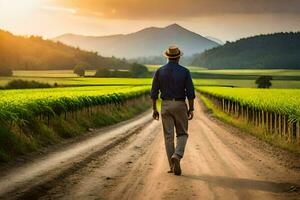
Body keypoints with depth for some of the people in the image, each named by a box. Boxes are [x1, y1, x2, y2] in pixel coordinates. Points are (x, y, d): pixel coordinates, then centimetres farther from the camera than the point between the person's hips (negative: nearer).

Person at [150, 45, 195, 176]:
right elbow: (190, 92, -8)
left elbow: (154, 92, -1)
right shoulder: (185, 72, -5)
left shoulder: (159, 71, -1)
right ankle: (177, 156, -15)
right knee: (182, 134, 12)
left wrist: (154, 109, 8)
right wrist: (191, 109, 0)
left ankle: (173, 166, 5)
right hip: (180, 106, -1)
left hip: (165, 106, 1)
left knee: (168, 136, 6)